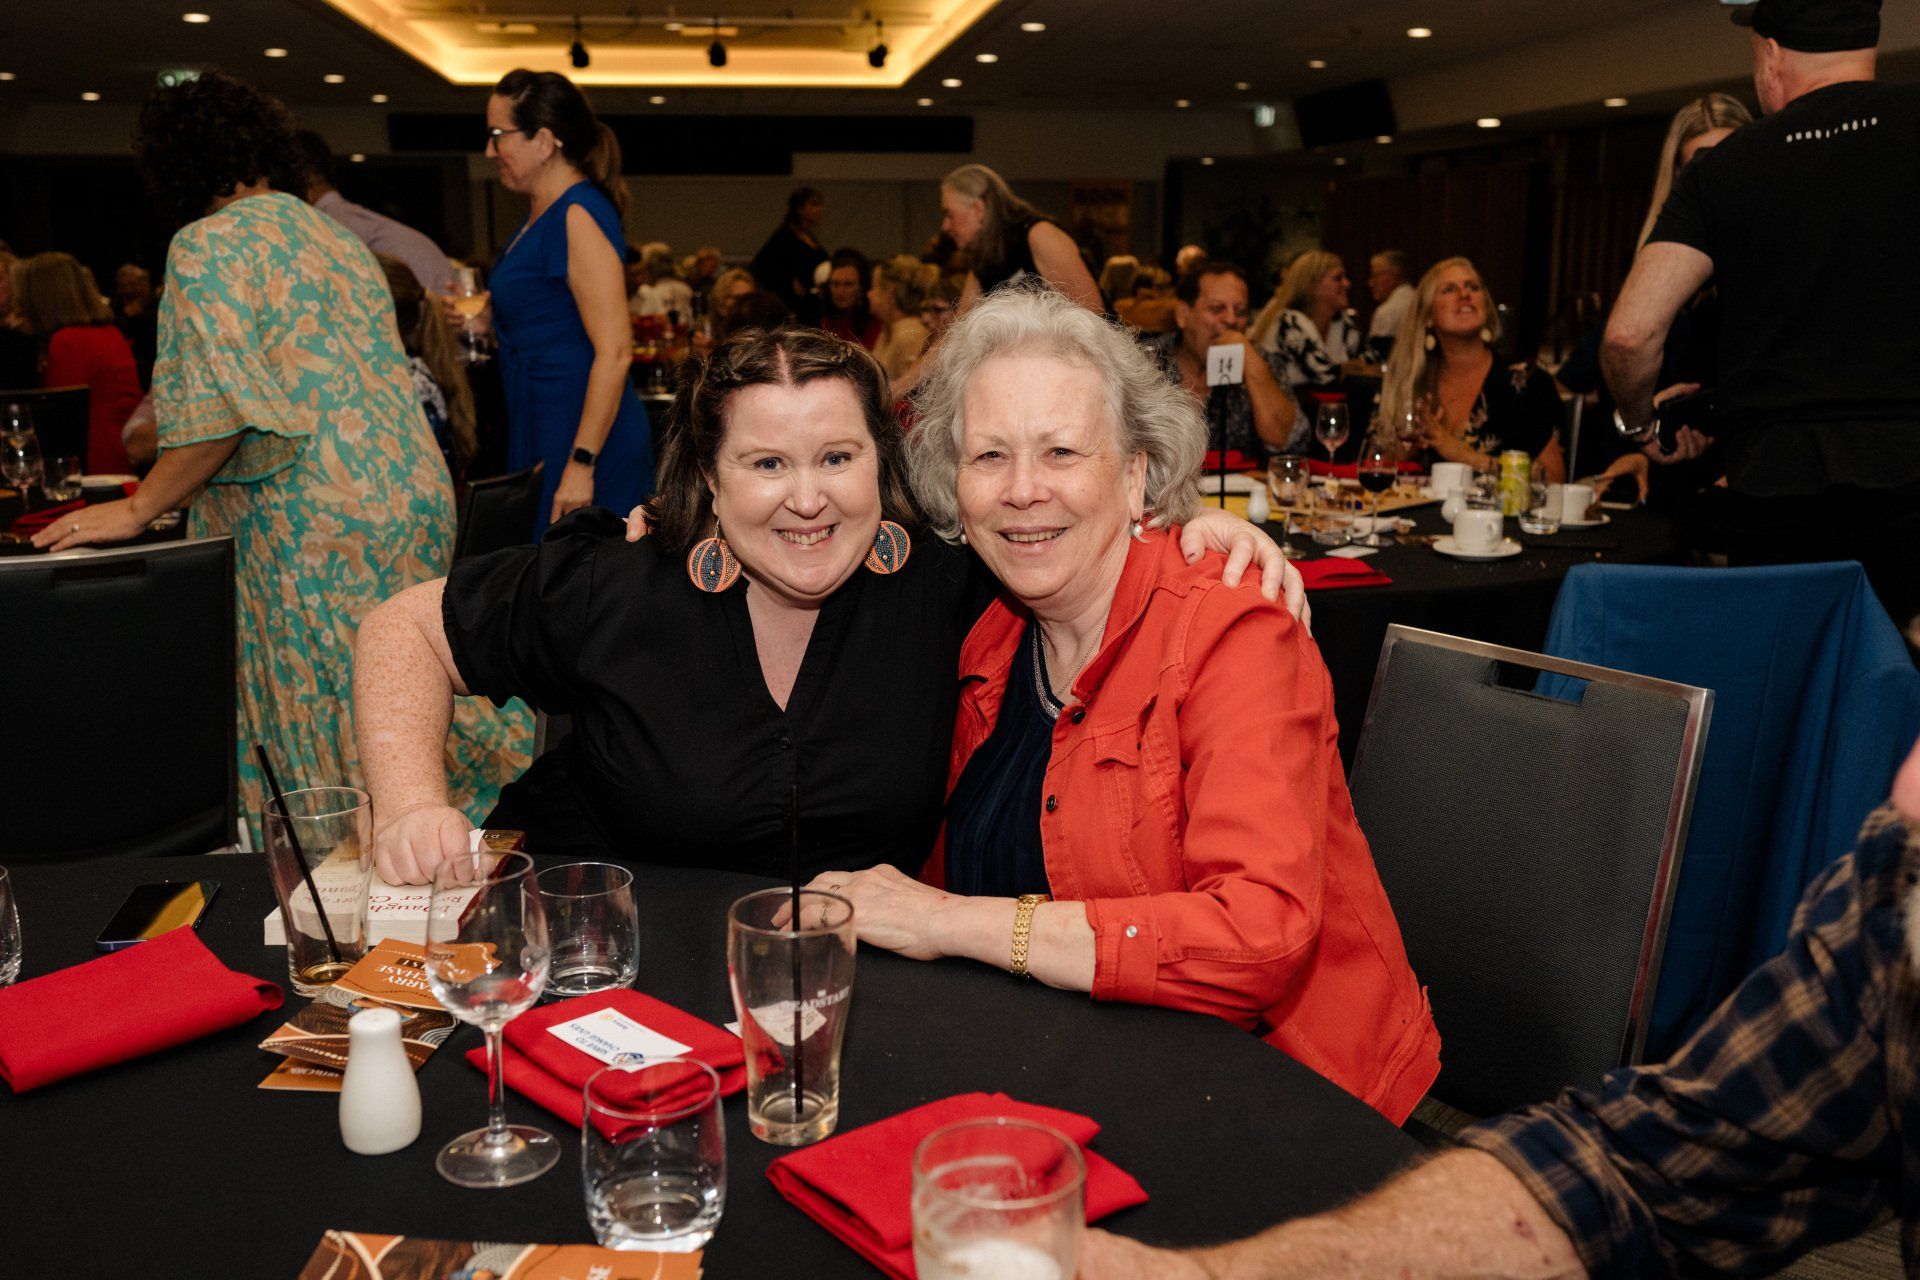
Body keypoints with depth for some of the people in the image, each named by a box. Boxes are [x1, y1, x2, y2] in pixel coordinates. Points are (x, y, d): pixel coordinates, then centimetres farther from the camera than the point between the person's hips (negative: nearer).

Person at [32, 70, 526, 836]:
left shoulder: (208, 247, -6)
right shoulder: (334, 238, 19)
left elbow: (219, 411, -16)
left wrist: (137, 509, -7)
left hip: (316, 518, -8)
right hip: (413, 492, 8)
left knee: (325, 719, 0)